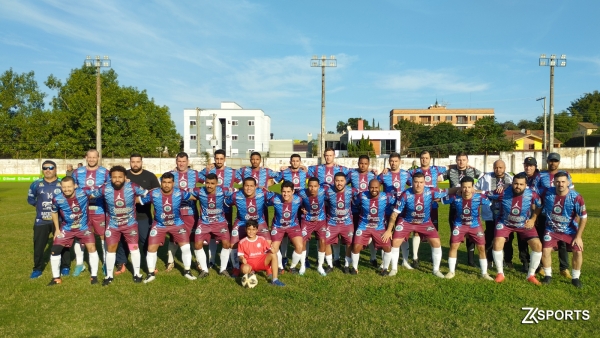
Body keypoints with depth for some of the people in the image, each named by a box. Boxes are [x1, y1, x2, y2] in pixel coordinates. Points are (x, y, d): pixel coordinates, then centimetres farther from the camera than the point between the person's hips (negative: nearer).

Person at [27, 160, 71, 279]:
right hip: (41, 221, 2)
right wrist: (40, 205, 4)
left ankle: (65, 267, 22)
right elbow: (30, 199, 15)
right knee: (38, 245, 8)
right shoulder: (36, 184, 1)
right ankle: (37, 269, 24)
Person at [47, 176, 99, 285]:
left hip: (83, 227, -1)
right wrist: (57, 229, 5)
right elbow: (54, 213, 3)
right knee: (55, 250, -2)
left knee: (92, 247, -13)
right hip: (66, 228, 2)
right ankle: (56, 278, 18)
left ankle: (94, 275, 1)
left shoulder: (83, 193, -24)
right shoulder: (57, 199, -18)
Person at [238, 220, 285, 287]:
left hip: (262, 262, 2)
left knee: (274, 255, -25)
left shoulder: (262, 239, 5)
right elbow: (240, 255, 0)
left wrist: (271, 250, -20)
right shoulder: (242, 242, 0)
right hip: (249, 263, -2)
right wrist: (242, 259, -23)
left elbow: (269, 249, 4)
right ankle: (251, 272, 3)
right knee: (244, 269, -40)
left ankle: (274, 279, -23)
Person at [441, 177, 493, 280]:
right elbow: (441, 199, -6)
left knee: (481, 248, 1)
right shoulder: (455, 197, -21)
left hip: (475, 225, 0)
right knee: (453, 246, -5)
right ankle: (451, 271, 11)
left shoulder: (479, 197, -22)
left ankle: (484, 273, 20)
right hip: (460, 224, 0)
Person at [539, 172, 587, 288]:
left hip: (570, 230, -1)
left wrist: (578, 236, -11)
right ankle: (548, 275, 10)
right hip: (551, 229, 1)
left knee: (578, 251, -11)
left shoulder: (576, 197, -20)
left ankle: (575, 278, 12)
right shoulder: (548, 193, -16)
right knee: (546, 250, -12)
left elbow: (583, 217, -11)